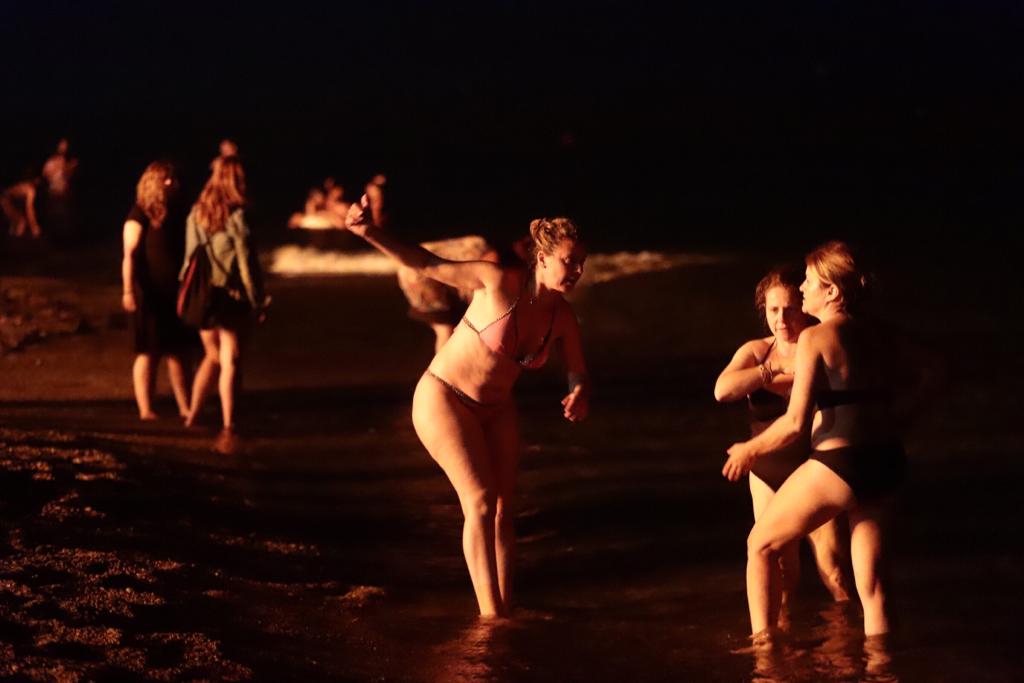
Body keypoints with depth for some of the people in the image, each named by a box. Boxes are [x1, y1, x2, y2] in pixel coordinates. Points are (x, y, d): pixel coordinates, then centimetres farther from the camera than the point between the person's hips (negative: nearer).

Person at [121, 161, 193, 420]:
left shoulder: (177, 214, 11)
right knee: (148, 352, 0)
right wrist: (128, 290, -23)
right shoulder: (141, 214, -8)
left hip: (175, 293, 6)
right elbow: (129, 254, -14)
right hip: (150, 293, -6)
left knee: (178, 351, 8)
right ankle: (145, 409, 4)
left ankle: (184, 407, 12)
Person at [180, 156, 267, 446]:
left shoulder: (197, 213, 3)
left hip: (202, 295, 5)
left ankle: (192, 415, 20)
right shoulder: (236, 215, -12)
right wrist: (257, 301, -3)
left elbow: (189, 256, 6)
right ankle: (228, 427, -5)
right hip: (232, 296, -5)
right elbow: (246, 262, -11)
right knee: (230, 362, 0)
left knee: (212, 356, 21)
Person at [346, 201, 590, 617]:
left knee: (502, 508, 2)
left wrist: (579, 395, -19)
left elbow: (579, 374, 6)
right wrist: (372, 233, -36)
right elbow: (428, 264, -24)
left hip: (494, 411, 6)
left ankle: (505, 610, 9)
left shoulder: (563, 317, -5)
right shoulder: (498, 282, -22)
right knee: (480, 501, -14)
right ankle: (491, 616, -11)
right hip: (443, 399, -6)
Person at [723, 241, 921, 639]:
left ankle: (762, 646, 10)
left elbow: (795, 423, -16)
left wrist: (750, 450, -2)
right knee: (872, 591, 11)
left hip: (836, 465, -6)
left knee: (761, 545, 14)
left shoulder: (815, 338, -11)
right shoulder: (884, 338, 9)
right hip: (886, 466, 6)